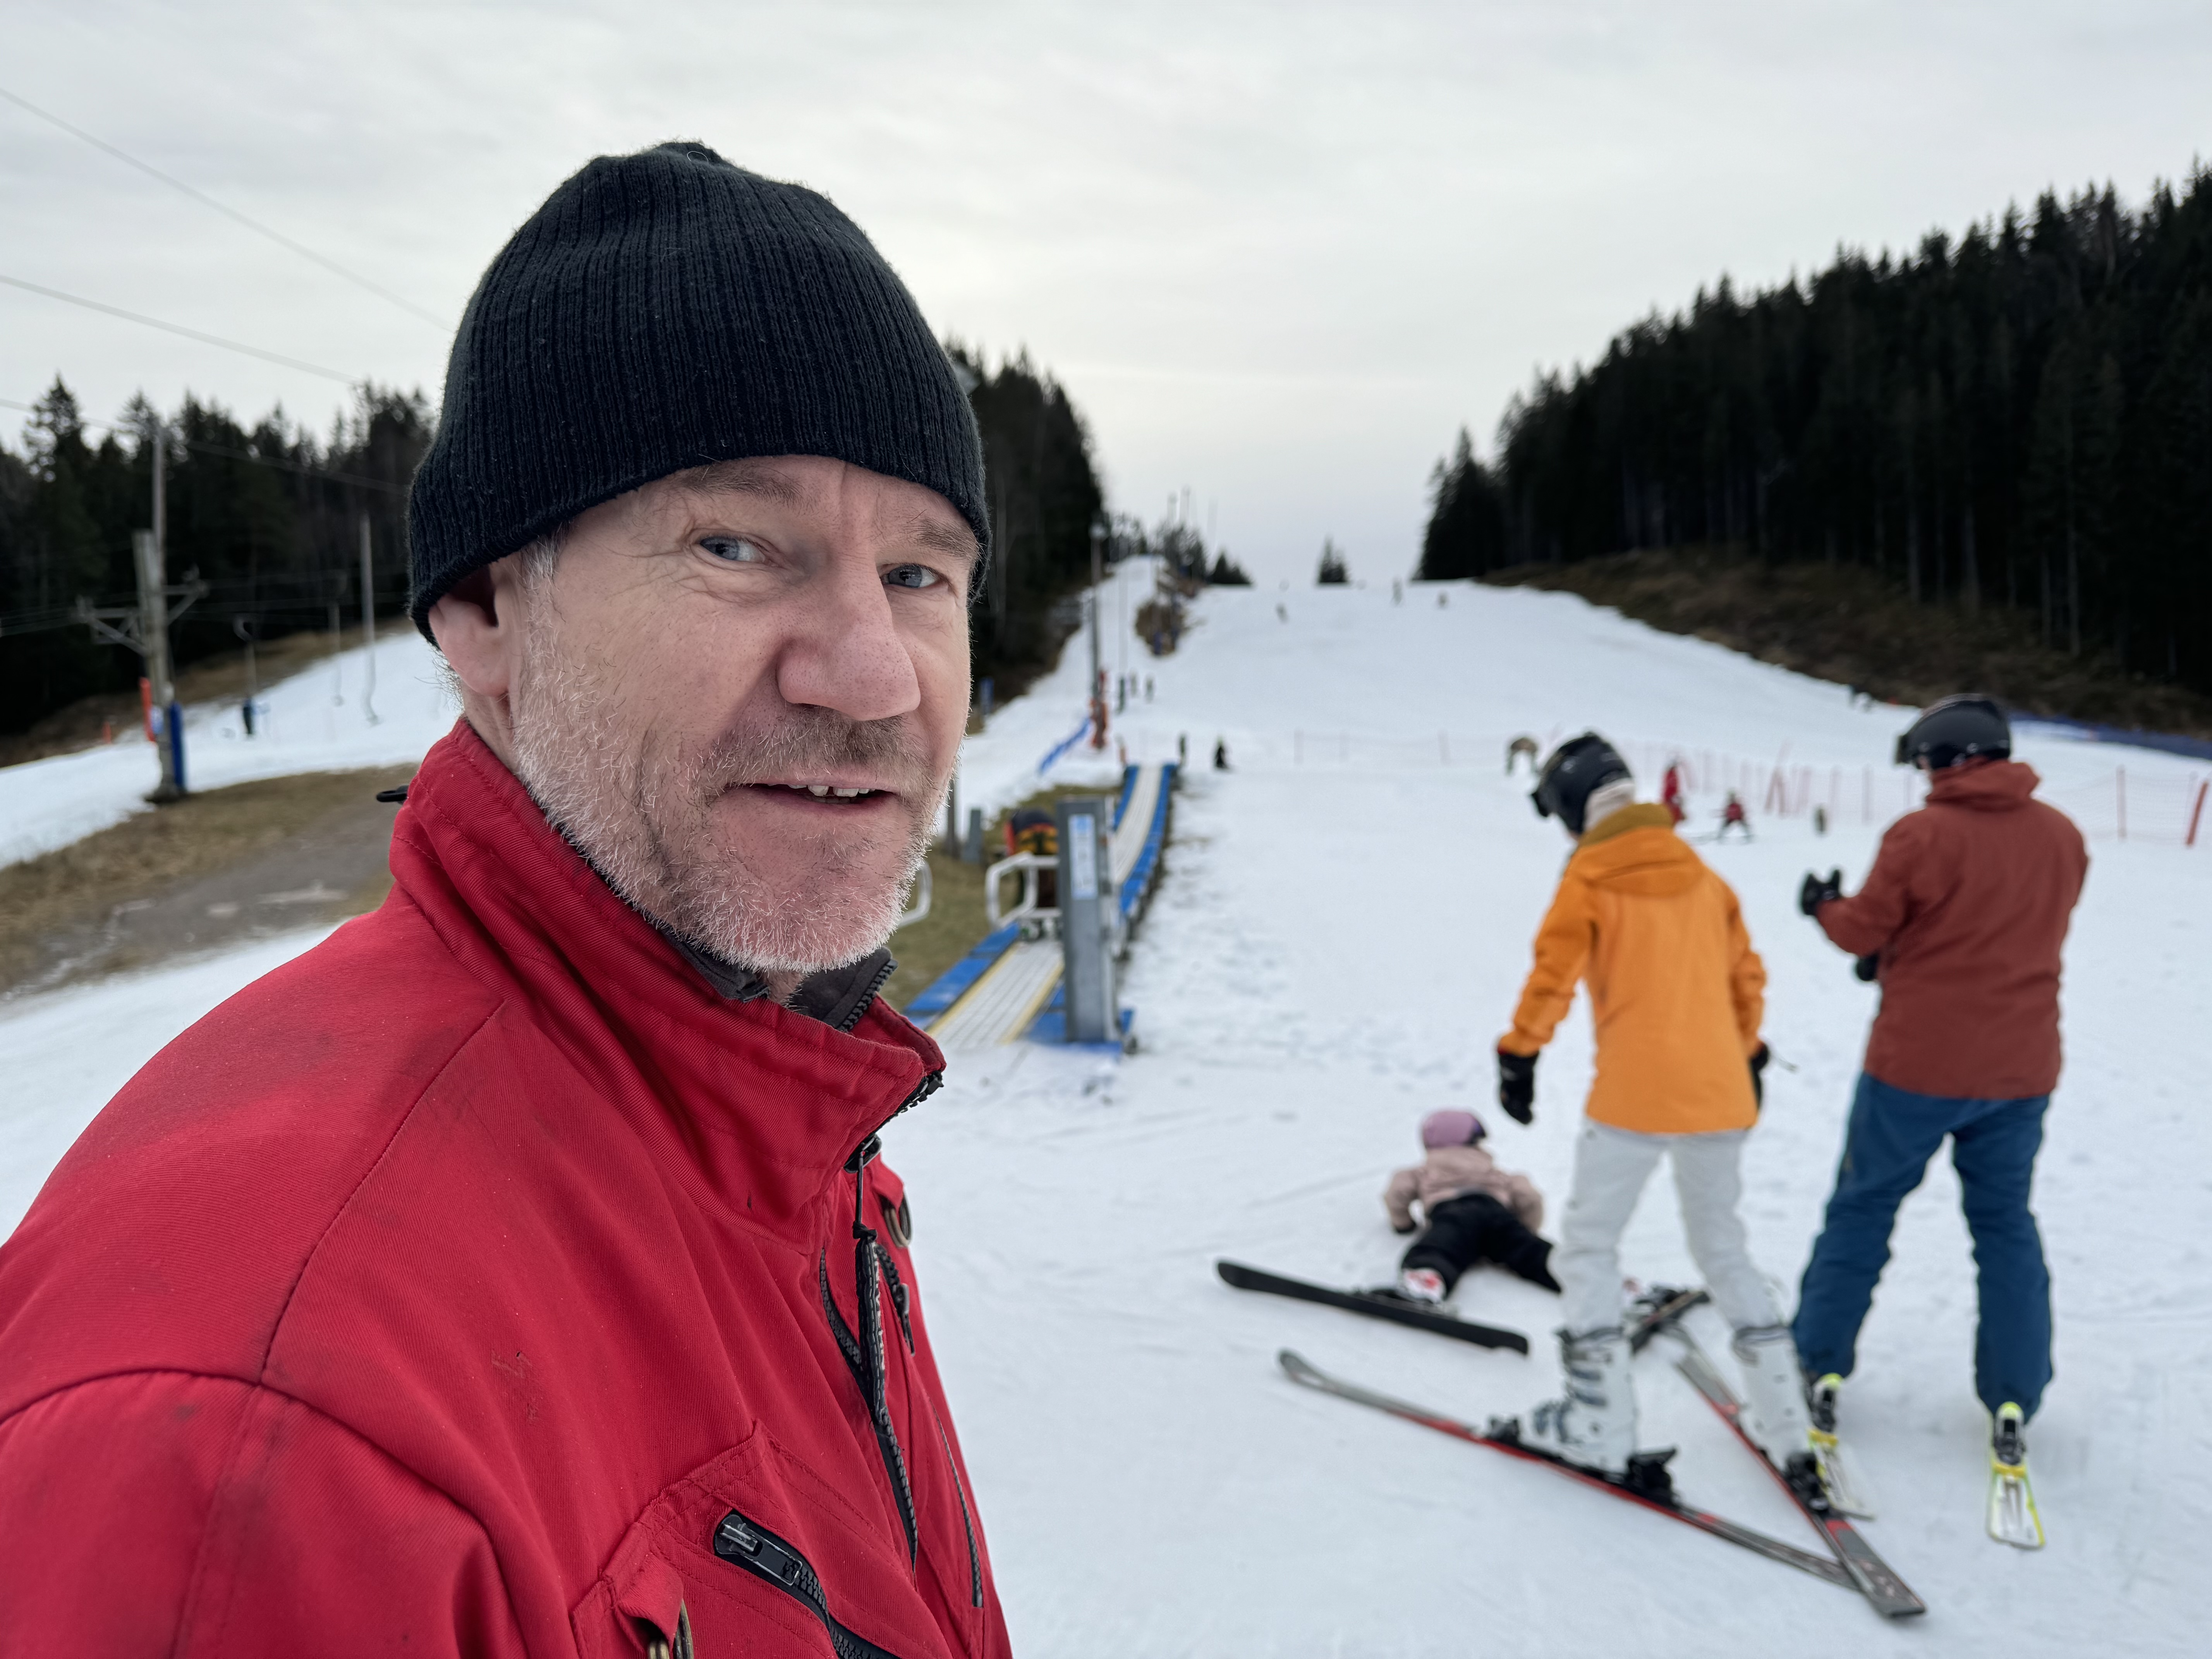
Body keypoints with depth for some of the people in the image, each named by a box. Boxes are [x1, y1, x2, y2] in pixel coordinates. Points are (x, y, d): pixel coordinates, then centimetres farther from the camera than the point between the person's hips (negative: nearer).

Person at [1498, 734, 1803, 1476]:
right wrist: (1747, 1055, 29)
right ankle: (1785, 1420, 20)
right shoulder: (1701, 873, 11)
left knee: (1589, 1247, 6)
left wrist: (1519, 1056, -5)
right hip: (1720, 1094, 6)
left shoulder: (1589, 876, -6)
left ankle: (1599, 1422, 5)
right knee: (1724, 1249, 19)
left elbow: (1553, 974, -12)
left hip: (1633, 1095, -6)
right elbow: (1745, 973, 18)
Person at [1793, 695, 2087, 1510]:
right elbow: (2027, 935, 13)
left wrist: (1824, 904, 13)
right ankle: (2013, 1401, 18)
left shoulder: (1922, 834, -16)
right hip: (2021, 1070, 4)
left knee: (1863, 1207, 10)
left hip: (1917, 1067, -4)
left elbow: (1864, 929, -9)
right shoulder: (2061, 835, 1)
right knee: (2006, 1223, 17)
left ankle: (1820, 1367, 17)